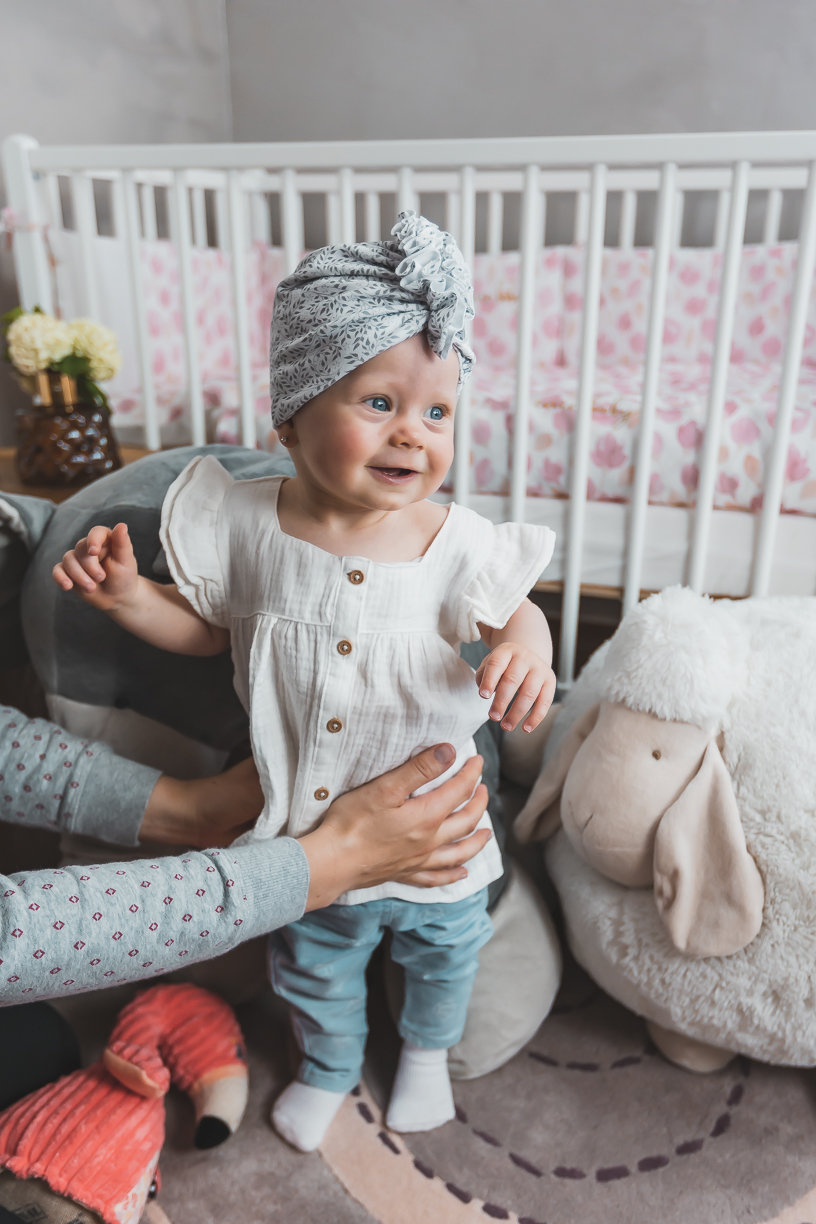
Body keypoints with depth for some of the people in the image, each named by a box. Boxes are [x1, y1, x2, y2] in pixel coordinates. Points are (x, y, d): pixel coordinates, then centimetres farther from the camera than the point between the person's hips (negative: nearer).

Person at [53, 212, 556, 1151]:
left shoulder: (456, 542, -21)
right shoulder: (247, 525, -17)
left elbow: (513, 612, -5)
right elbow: (205, 628, -2)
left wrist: (526, 648, -28)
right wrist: (126, 594, -18)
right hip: (303, 825, 1)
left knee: (441, 950, 28)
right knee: (312, 963, 27)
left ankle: (426, 1048, 63)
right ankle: (328, 1065, 61)